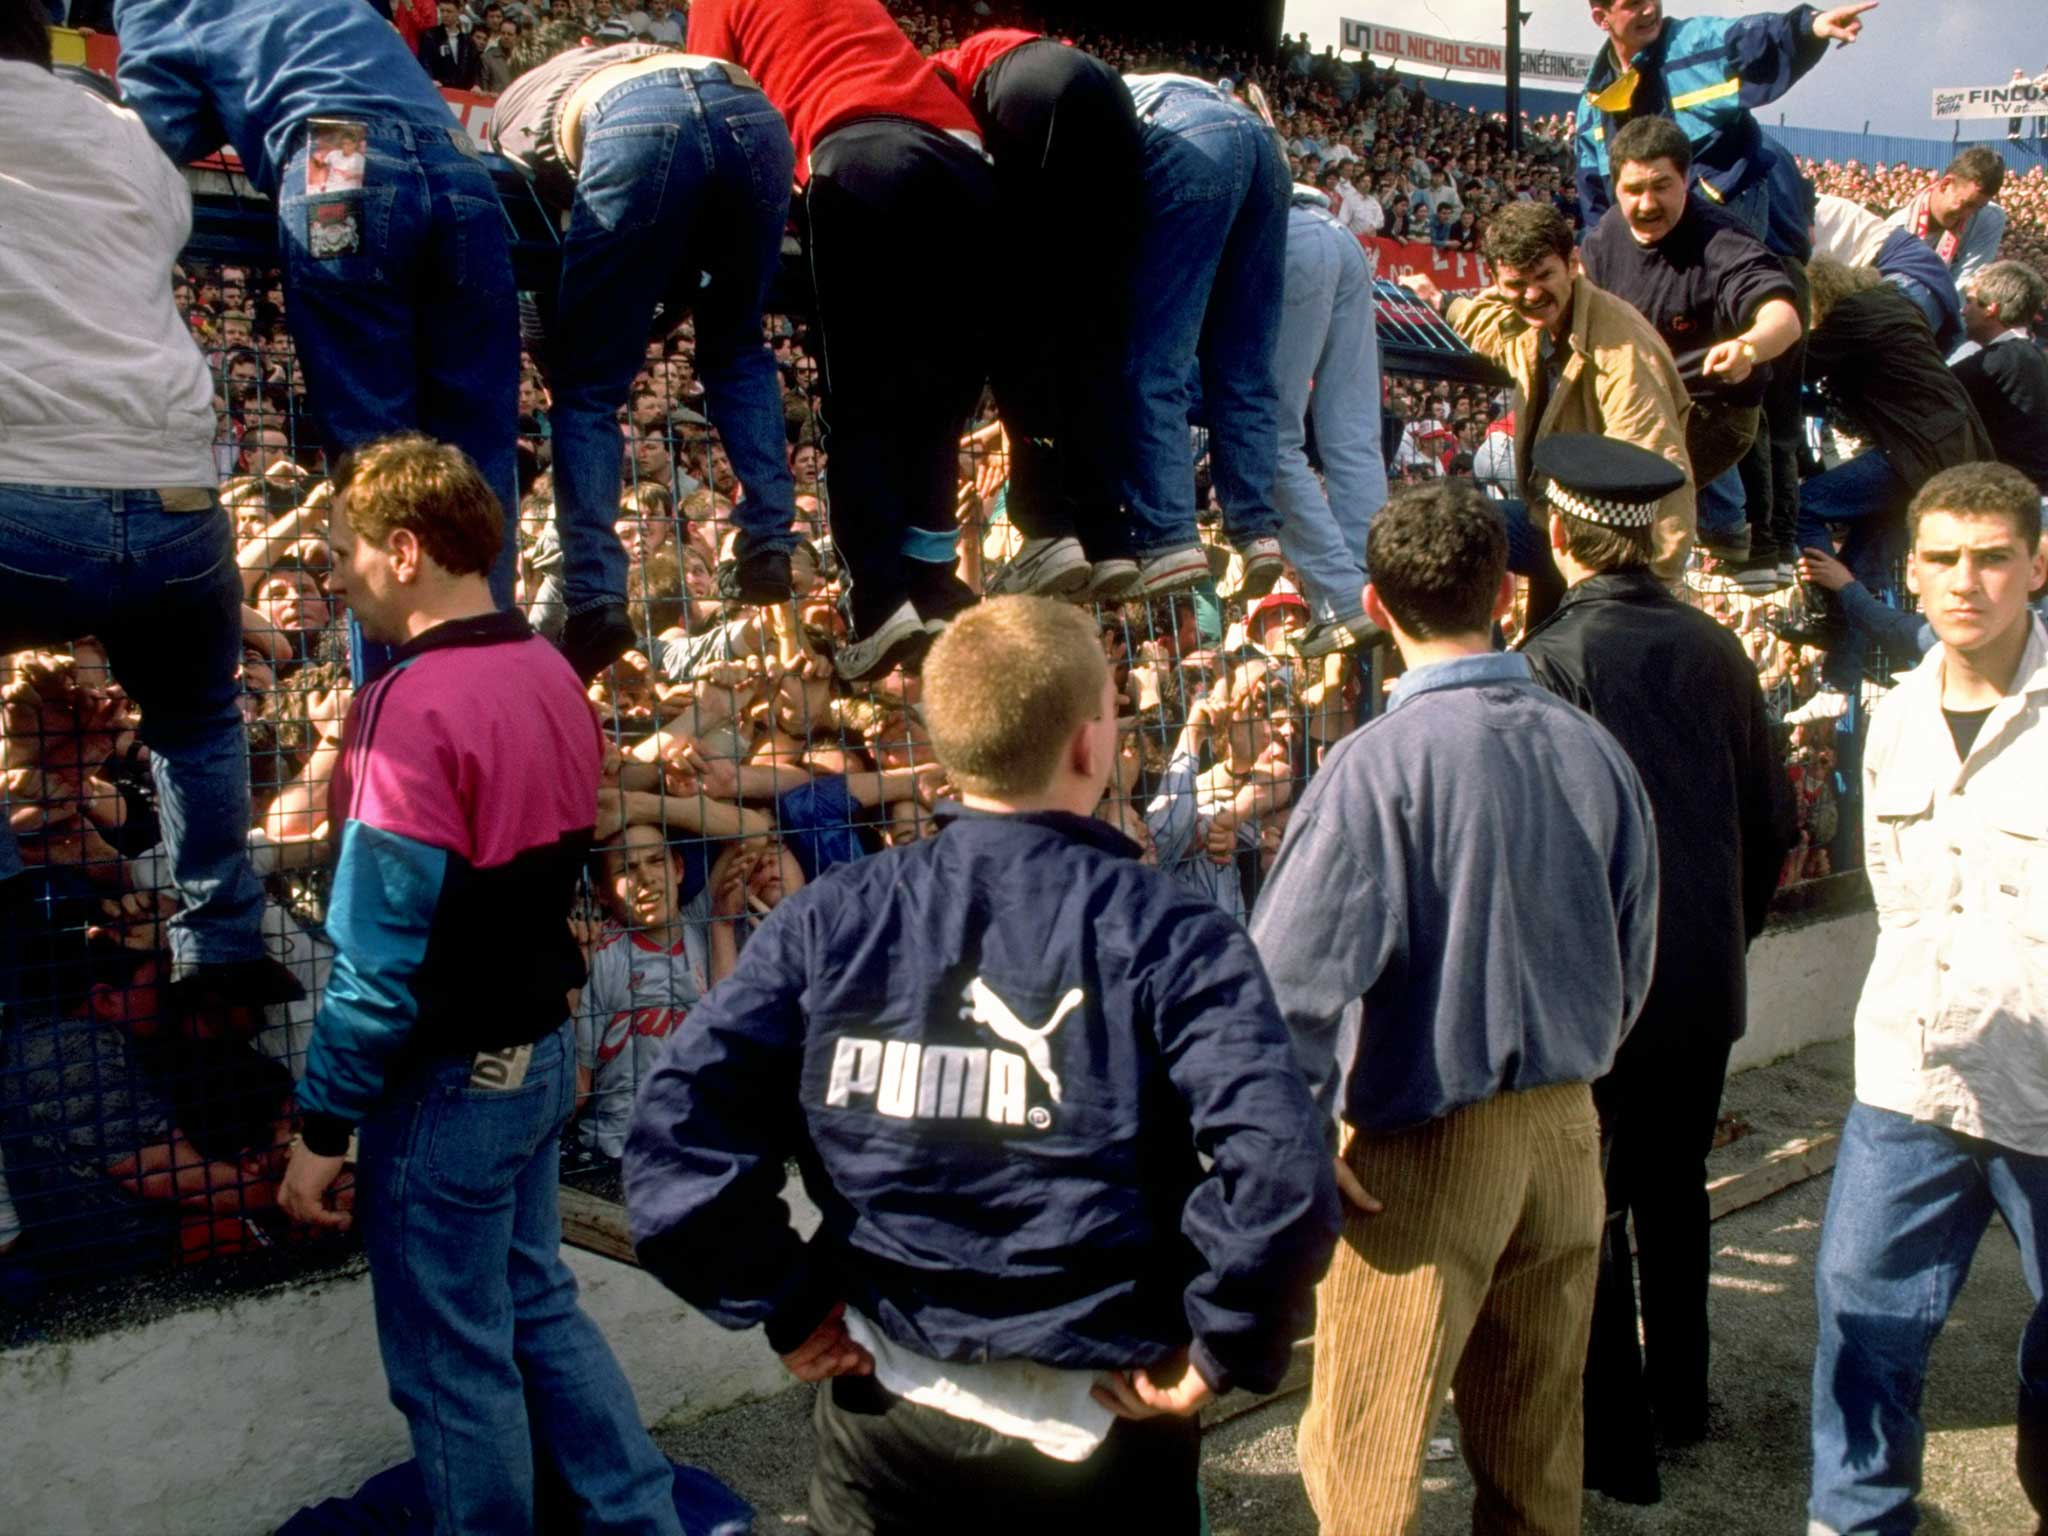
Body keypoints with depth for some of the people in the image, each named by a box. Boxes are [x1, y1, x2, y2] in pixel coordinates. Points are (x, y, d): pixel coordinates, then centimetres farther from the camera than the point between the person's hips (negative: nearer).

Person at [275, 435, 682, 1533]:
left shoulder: (415, 705, -21)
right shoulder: (550, 677, 4)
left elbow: (381, 949, -21)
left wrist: (322, 1125, -16)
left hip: (445, 1079, -8)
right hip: (538, 1050, 8)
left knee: (454, 1363, 7)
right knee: (538, 1305, 21)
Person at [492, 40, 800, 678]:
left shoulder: (514, 107, 36)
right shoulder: (635, 56, 45)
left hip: (638, 125, -4)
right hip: (755, 113, 4)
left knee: (587, 385, 10)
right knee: (735, 346, 27)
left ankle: (595, 598, -2)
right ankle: (769, 547, 17)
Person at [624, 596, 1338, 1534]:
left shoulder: (831, 919, -7)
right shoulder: (1167, 936, -14)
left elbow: (677, 1135, -12)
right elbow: (1277, 1173, -26)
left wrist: (787, 1307, -2)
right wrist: (1220, 1351, -11)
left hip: (885, 1406, 2)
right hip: (1097, 1421, -1)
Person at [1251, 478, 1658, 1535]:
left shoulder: (1383, 760, -18)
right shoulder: (1591, 750, -1)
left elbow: (1288, 979, -23)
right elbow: (1630, 969, 8)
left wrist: (1308, 1136, -10)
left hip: (1423, 1147, -6)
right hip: (1565, 1131, 6)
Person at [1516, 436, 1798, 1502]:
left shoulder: (1548, 661, -16)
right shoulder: (1713, 649, 0)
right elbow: (1773, 821, 6)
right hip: (1708, 981, 6)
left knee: (1591, 1207, 7)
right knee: (1675, 1184, 21)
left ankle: (1616, 1438, 16)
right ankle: (1681, 1398, 36)